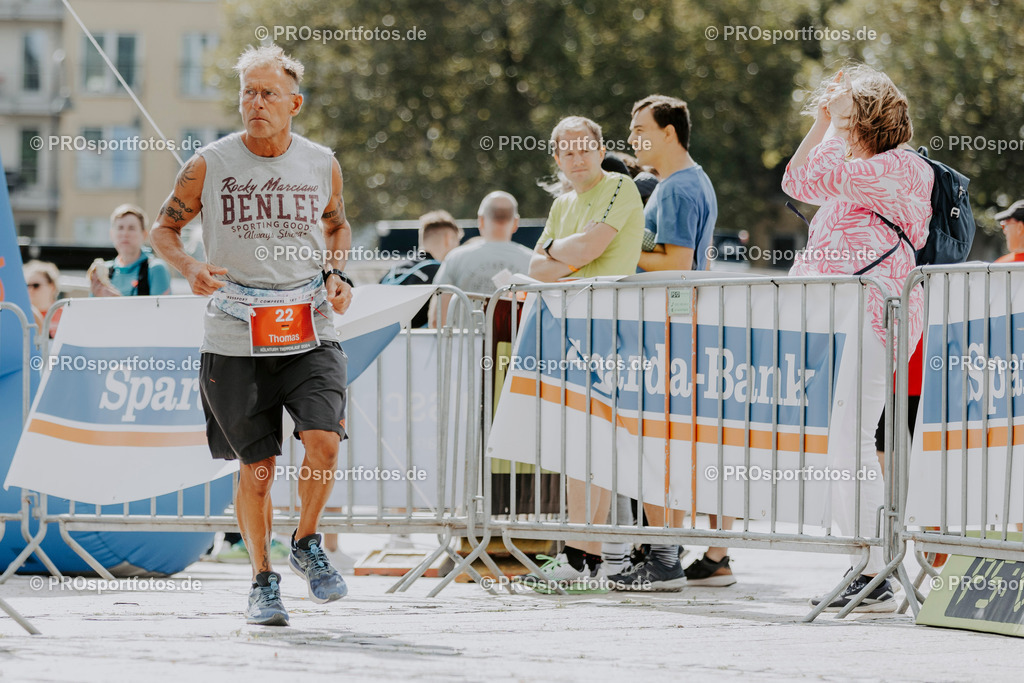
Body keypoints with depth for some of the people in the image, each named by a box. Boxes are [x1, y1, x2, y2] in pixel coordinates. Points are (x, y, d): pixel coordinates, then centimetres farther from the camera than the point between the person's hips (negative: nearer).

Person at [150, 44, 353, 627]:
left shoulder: (323, 165, 4)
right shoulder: (210, 165, -3)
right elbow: (165, 228, 9)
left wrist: (338, 276, 4)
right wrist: (189, 267, -12)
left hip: (310, 332, 1)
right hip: (236, 338, -1)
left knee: (324, 442, -17)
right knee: (257, 465, 2)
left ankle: (308, 545, 10)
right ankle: (263, 581, 20)